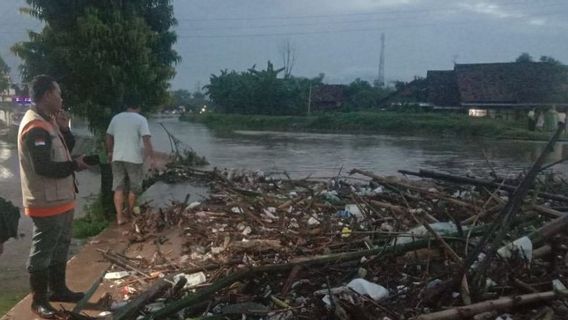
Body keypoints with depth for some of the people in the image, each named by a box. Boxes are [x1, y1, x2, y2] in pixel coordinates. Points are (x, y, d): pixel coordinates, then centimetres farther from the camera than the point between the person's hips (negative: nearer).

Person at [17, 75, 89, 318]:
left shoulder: (49, 121, 11)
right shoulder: (35, 127, -21)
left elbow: (65, 150, 15)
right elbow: (44, 168, -27)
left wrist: (64, 129, 0)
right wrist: (75, 165, -15)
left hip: (61, 199, 10)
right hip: (46, 203, -10)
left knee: (60, 248, 20)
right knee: (42, 252, 3)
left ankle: (58, 289, 35)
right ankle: (39, 300, 16)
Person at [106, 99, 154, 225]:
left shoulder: (116, 118, 8)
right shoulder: (141, 119, -7)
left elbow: (109, 136, 14)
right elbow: (146, 139, -15)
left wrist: (110, 152, 27)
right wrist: (151, 157, -12)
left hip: (117, 157, 4)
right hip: (134, 158, -3)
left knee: (118, 188, 7)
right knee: (133, 188, 12)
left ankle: (120, 216, 2)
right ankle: (129, 214, 24)